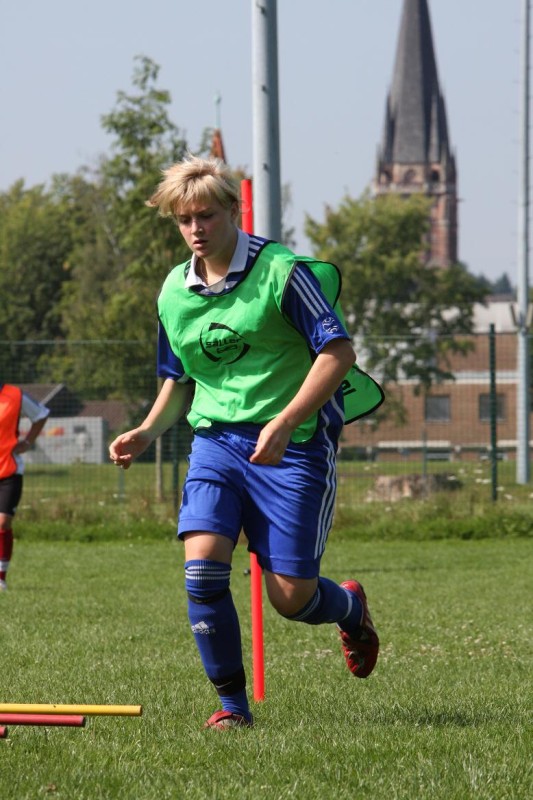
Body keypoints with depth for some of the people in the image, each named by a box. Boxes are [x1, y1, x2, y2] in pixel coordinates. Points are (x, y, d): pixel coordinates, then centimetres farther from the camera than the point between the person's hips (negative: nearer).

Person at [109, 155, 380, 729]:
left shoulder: (280, 271, -10)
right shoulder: (174, 293, 7)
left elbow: (338, 350, -13)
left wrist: (284, 423, -23)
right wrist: (148, 430, 3)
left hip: (292, 445, -4)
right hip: (216, 439, 4)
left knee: (291, 595, -4)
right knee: (202, 566, -18)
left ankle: (350, 608, 33)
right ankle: (232, 702, -3)